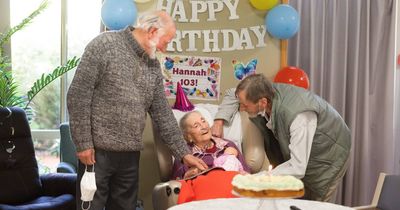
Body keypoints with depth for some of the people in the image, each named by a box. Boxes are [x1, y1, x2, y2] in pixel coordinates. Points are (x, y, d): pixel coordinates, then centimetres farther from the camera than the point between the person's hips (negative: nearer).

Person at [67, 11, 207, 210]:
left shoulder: (153, 66, 11)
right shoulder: (105, 45, -8)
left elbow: (162, 113, 14)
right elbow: (78, 96, -11)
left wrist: (183, 152, 11)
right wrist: (83, 143, -14)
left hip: (131, 154, 6)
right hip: (98, 150, -6)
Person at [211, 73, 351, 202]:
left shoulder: (298, 115, -41)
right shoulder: (264, 92, -20)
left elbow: (297, 168, -40)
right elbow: (232, 95, 1)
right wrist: (219, 122, -15)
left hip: (328, 154, -6)